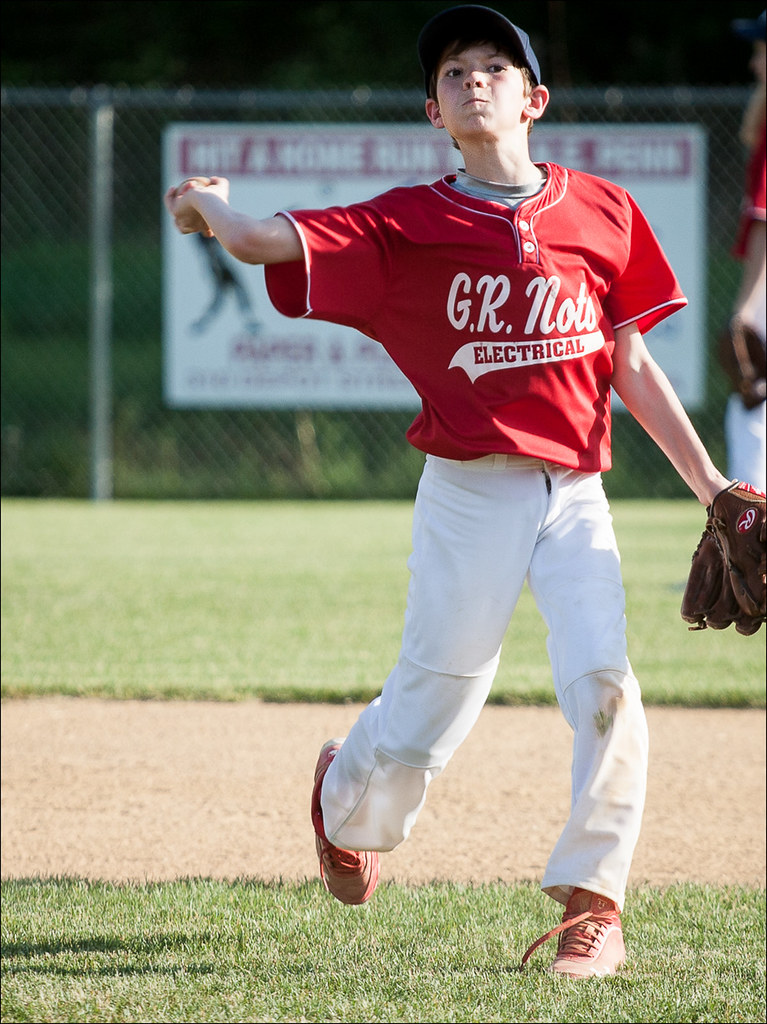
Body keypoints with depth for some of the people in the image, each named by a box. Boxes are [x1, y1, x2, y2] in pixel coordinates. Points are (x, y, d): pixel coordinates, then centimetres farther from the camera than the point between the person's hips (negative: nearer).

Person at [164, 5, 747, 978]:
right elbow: (263, 240, -7)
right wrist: (210, 204, 13)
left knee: (604, 683, -16)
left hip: (576, 495, 1)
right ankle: (347, 797, 39)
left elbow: (632, 366, 11)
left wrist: (709, 484, 7)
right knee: (431, 699, 4)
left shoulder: (601, 212, 7)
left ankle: (592, 904, -6)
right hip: (470, 493, -1)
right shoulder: (409, 223, 0)